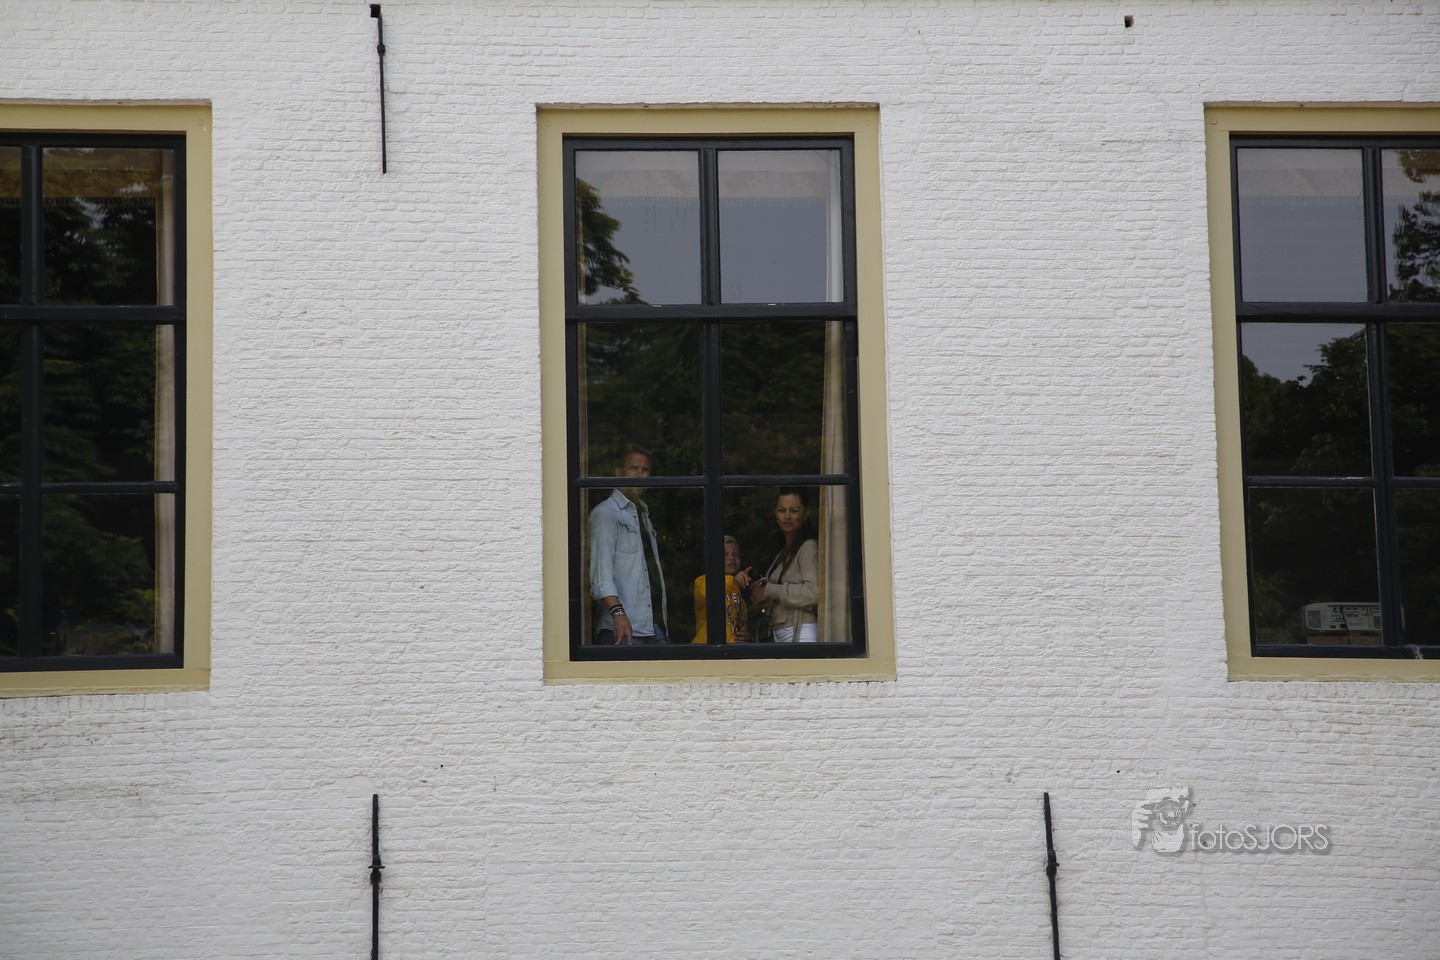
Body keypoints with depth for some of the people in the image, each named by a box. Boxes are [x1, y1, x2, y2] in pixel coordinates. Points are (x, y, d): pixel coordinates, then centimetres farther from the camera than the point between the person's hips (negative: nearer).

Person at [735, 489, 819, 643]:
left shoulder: (809, 547, -6)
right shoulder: (783, 553, 20)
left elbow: (814, 592, -20)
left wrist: (769, 590, -11)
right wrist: (747, 583, 5)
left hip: (801, 634, -8)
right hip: (778, 634, 8)